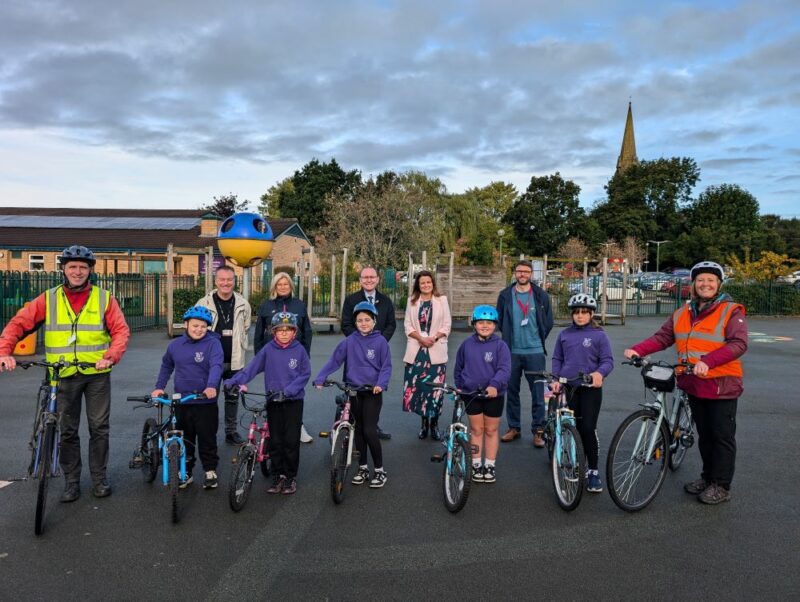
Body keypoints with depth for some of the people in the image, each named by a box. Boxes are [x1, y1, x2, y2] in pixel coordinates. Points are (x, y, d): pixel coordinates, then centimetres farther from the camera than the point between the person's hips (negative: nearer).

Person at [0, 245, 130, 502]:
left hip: (97, 374, -1)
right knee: (67, 431, 10)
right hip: (64, 375, 1)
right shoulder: (48, 299, 3)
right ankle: (71, 481, 23)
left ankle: (99, 478, 20)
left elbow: (121, 330, -5)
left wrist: (111, 357, -20)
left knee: (99, 428, 6)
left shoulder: (104, 298, 0)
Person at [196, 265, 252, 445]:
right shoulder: (204, 304, -6)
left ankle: (231, 431, 26)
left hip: (235, 360, 2)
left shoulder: (243, 304, 1)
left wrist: (240, 348, 11)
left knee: (233, 397, 13)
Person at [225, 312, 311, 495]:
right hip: (273, 401, 2)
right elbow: (252, 367, -6)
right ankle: (278, 476, 20)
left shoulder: (299, 349, -4)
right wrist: (235, 381, -18)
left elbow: (305, 374, -5)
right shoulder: (268, 349, -2)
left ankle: (291, 477, 15)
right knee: (275, 440, 6)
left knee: (291, 440, 0)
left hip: (294, 400, -1)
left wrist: (289, 390, -16)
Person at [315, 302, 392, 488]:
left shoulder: (380, 341, -4)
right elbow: (334, 360, -2)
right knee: (359, 430, 11)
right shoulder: (349, 341, 0)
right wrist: (320, 378, -11)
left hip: (373, 392, -3)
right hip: (354, 391, 3)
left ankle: (379, 470, 9)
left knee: (370, 431, -7)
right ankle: (363, 468, 24)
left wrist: (381, 384, -18)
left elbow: (386, 366, -3)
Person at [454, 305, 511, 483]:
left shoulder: (500, 345, -9)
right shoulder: (467, 345, 1)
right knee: (476, 429, 9)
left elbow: (504, 369, -19)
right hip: (471, 394, 2)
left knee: (491, 430, 11)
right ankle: (476, 465, 20)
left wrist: (494, 385, -33)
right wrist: (459, 387, 13)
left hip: (493, 395, -2)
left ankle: (490, 465, 23)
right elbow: (459, 367, 14)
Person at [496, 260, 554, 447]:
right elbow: (500, 320, 11)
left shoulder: (541, 296, 1)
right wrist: (510, 337, 10)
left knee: (538, 392, 0)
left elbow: (548, 322, 8)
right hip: (512, 352, 2)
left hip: (535, 351, -1)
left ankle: (538, 430, 11)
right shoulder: (505, 295, 2)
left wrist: (538, 339, 8)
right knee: (512, 391, 10)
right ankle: (514, 428, 22)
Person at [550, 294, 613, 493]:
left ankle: (593, 472, 4)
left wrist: (599, 373, -25)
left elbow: (608, 361, -5)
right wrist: (556, 379, -2)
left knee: (588, 429, -8)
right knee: (574, 429, 8)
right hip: (568, 388, 3)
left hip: (590, 388, -3)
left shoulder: (599, 335, -2)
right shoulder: (564, 334, 7)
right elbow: (557, 359, 12)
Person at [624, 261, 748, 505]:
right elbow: (662, 337, 2)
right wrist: (638, 350, -15)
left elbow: (738, 344, -20)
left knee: (722, 436, 5)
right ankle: (707, 477, 33)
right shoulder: (682, 313, 7)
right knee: (704, 434, 18)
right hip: (694, 384, 5)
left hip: (721, 385, -5)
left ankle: (721, 486, 17)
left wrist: (707, 361, -33)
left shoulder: (731, 311, -8)